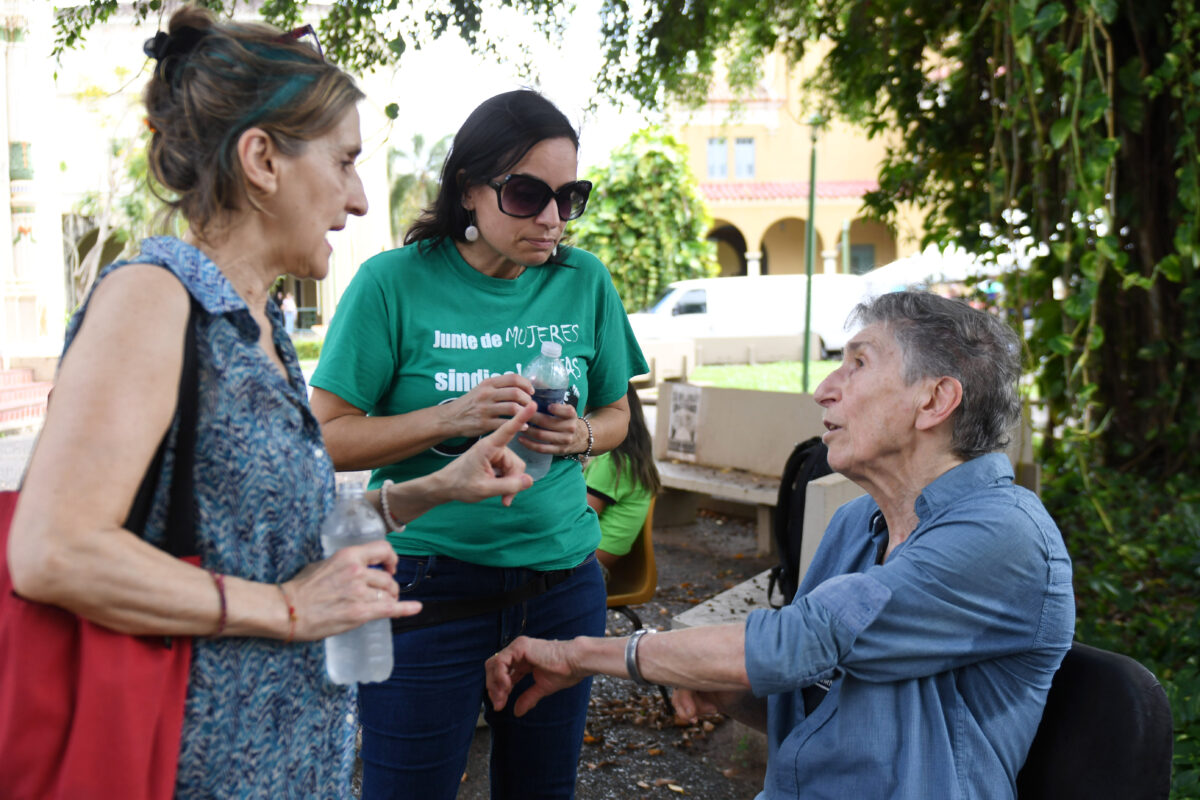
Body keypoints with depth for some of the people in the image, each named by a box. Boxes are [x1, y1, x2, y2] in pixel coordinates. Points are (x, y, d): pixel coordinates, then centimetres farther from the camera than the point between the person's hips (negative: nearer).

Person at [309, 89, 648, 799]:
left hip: (562, 577, 4)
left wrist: (580, 436, -9)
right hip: (430, 581, -3)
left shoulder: (585, 282, 2)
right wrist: (452, 417, -22)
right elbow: (328, 440, -9)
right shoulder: (395, 282, -9)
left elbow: (616, 413, 13)